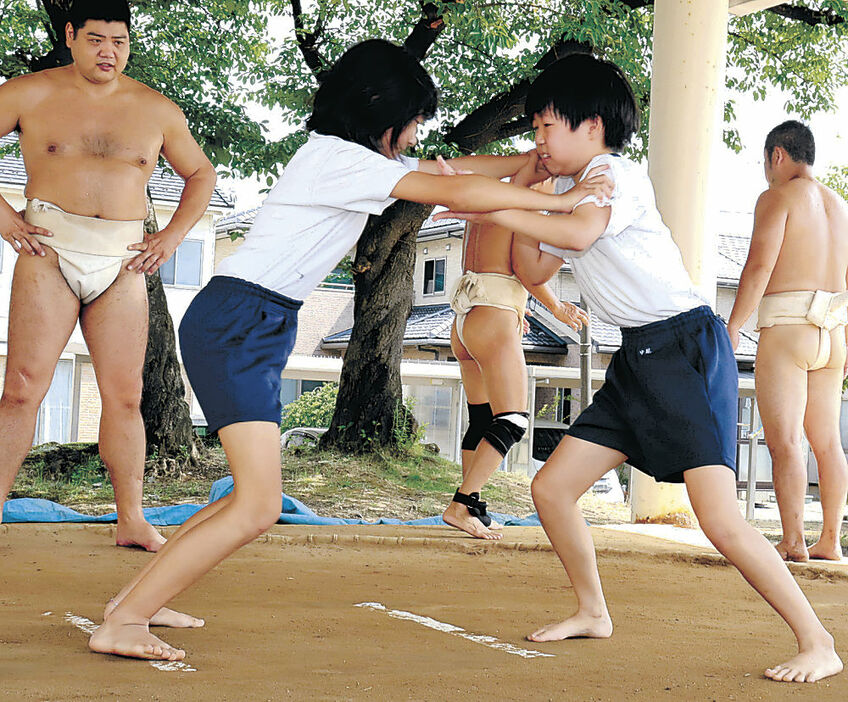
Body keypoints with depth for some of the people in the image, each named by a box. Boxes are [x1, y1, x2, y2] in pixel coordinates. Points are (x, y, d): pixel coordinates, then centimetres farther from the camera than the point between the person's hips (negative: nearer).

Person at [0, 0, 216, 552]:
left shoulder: (158, 111, 11)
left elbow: (201, 175, 23)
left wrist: (174, 235, 10)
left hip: (122, 265, 2)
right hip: (49, 254, -2)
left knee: (125, 396, 2)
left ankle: (132, 521, 11)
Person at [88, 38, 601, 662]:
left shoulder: (350, 156, 17)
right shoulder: (340, 157, -12)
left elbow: (453, 168, 24)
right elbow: (456, 193, -18)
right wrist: (562, 202, -11)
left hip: (258, 329, 10)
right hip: (235, 323, -10)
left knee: (255, 496, 12)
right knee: (258, 507, -15)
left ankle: (138, 598, 18)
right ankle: (121, 622, -11)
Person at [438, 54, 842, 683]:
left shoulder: (616, 171, -10)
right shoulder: (568, 193, 18)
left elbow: (579, 234, -29)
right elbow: (532, 269, 20)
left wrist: (496, 211, -21)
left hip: (686, 343, -9)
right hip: (638, 356, 9)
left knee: (720, 519, -19)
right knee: (551, 488, 8)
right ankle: (593, 613, 26)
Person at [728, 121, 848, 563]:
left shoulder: (778, 197, -3)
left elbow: (759, 266, -14)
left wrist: (732, 327, -11)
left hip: (786, 327, -7)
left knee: (783, 441, -8)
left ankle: (793, 542, -12)